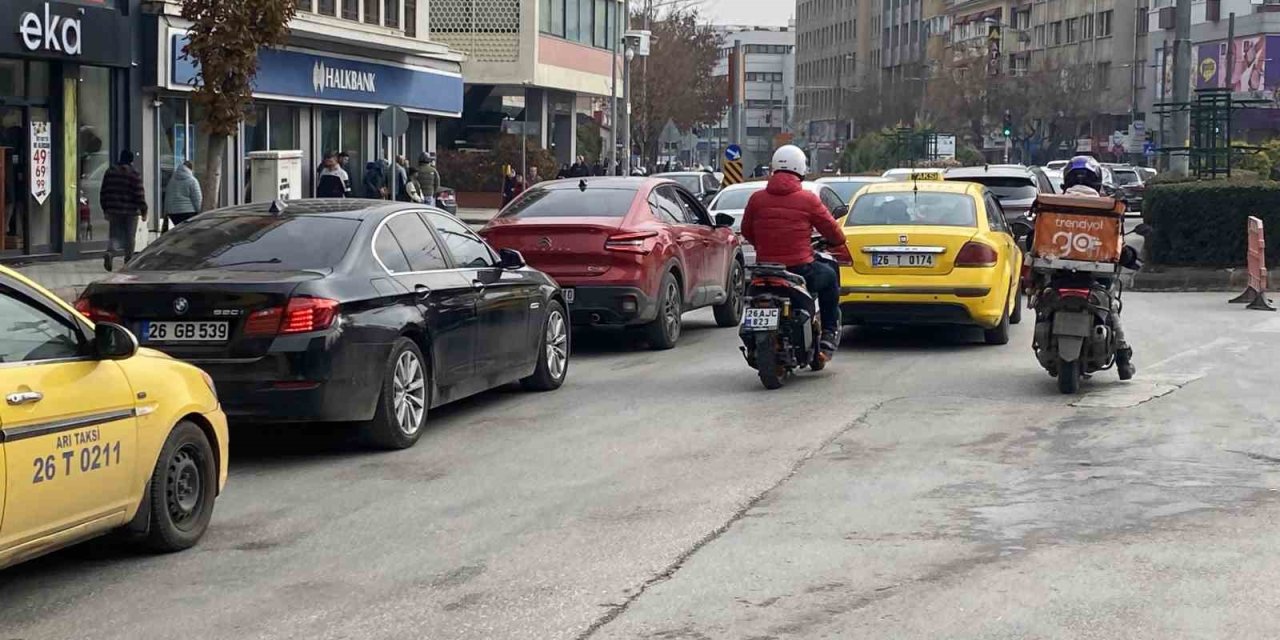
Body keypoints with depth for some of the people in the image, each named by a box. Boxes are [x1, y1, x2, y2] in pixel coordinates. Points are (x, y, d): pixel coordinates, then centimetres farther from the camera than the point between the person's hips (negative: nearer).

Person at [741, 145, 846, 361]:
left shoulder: (757, 199, 0)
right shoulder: (808, 199, -8)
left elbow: (746, 232, 13)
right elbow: (834, 233, 1)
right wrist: (838, 240, 26)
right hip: (800, 268, -3)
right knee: (829, 277, 27)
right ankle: (829, 334, 27)